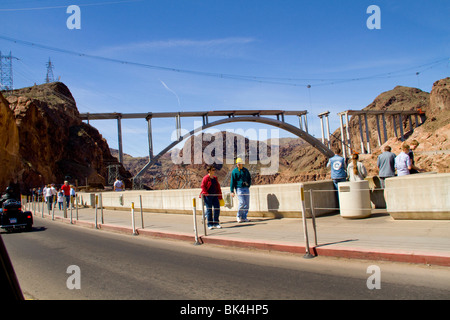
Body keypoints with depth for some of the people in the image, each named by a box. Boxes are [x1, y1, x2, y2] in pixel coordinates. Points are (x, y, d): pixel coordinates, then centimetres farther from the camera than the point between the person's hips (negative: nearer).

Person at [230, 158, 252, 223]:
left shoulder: (245, 170, 12)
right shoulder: (234, 171, -2)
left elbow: (249, 178, 24)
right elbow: (232, 181, -3)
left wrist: (249, 184, 6)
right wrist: (232, 191, -8)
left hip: (246, 188, 5)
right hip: (239, 188, -5)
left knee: (247, 204, 3)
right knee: (242, 202, -14)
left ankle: (244, 217, 13)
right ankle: (238, 216, 4)